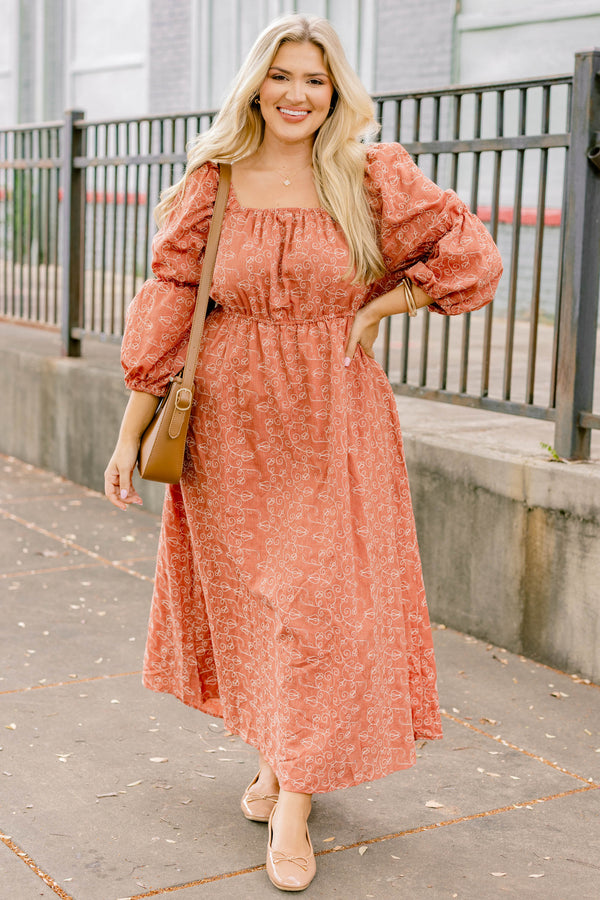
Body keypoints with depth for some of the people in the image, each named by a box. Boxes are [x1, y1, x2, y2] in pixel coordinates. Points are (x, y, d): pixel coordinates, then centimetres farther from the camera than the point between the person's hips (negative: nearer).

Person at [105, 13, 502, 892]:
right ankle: (276, 758, 34)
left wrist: (372, 312, -6)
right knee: (248, 594, 12)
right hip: (232, 423, 2)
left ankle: (293, 804, 8)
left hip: (335, 421, -1)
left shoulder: (374, 178, -2)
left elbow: (472, 258, 1)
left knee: (322, 603, -3)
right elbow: (167, 307, 0)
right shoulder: (211, 184, -1)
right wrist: (130, 433, -2)